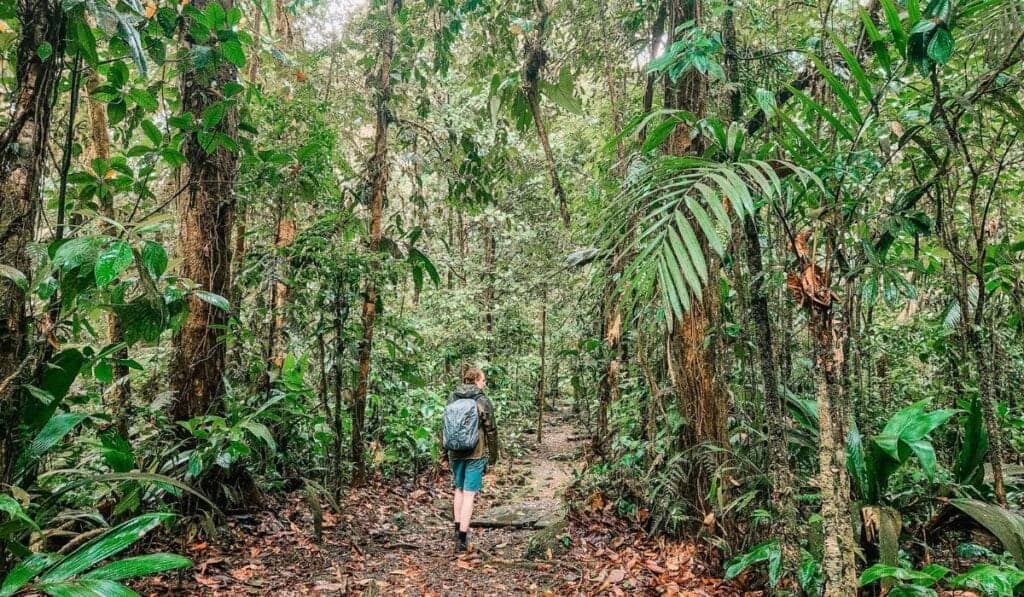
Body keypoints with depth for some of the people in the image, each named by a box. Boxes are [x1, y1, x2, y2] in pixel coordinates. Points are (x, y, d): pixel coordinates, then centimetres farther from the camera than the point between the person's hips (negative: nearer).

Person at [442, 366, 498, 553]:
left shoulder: (453, 399, 4)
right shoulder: (483, 401, -8)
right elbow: (491, 430, -6)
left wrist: (445, 451, 19)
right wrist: (493, 456, 4)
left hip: (455, 452, 5)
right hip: (476, 453, -4)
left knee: (459, 489, 21)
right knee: (469, 494, 0)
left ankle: (458, 530, 29)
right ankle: (462, 539, 2)